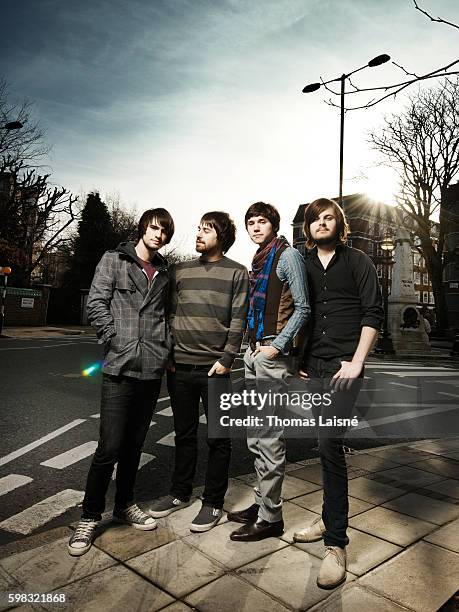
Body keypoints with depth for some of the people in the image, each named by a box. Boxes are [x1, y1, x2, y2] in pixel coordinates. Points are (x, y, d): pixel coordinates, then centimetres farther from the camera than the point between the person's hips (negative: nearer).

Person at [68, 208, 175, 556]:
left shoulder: (164, 272, 14)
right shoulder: (114, 260, 3)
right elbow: (96, 304, -4)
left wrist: (168, 347, 5)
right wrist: (118, 342, -10)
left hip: (153, 370, 5)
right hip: (120, 368, -4)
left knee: (135, 443, 14)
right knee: (110, 447, -4)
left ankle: (125, 505, 32)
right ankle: (90, 516, 16)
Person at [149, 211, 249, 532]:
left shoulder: (236, 273, 1)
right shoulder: (180, 271, 12)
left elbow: (238, 321, -4)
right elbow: (171, 313, 13)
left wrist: (226, 360, -11)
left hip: (214, 368, -4)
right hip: (180, 367, 4)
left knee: (218, 438, 6)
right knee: (184, 434, 16)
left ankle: (213, 502, 21)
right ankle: (180, 493, 33)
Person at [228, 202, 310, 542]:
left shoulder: (288, 255, -6)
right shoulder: (259, 259, 18)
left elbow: (302, 307, -11)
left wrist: (277, 346, -17)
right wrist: (254, 346, 15)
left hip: (274, 354, -9)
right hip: (255, 351, 9)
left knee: (269, 438, -4)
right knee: (256, 436, 15)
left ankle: (270, 517, 10)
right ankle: (262, 502, 29)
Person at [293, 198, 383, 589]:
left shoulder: (358, 262, 2)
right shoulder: (303, 266, 12)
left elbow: (373, 314, -4)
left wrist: (356, 362, -13)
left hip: (344, 366, -4)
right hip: (312, 366, 4)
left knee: (329, 442, -15)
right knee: (328, 444, 12)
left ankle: (336, 544, -4)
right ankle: (331, 518, 29)